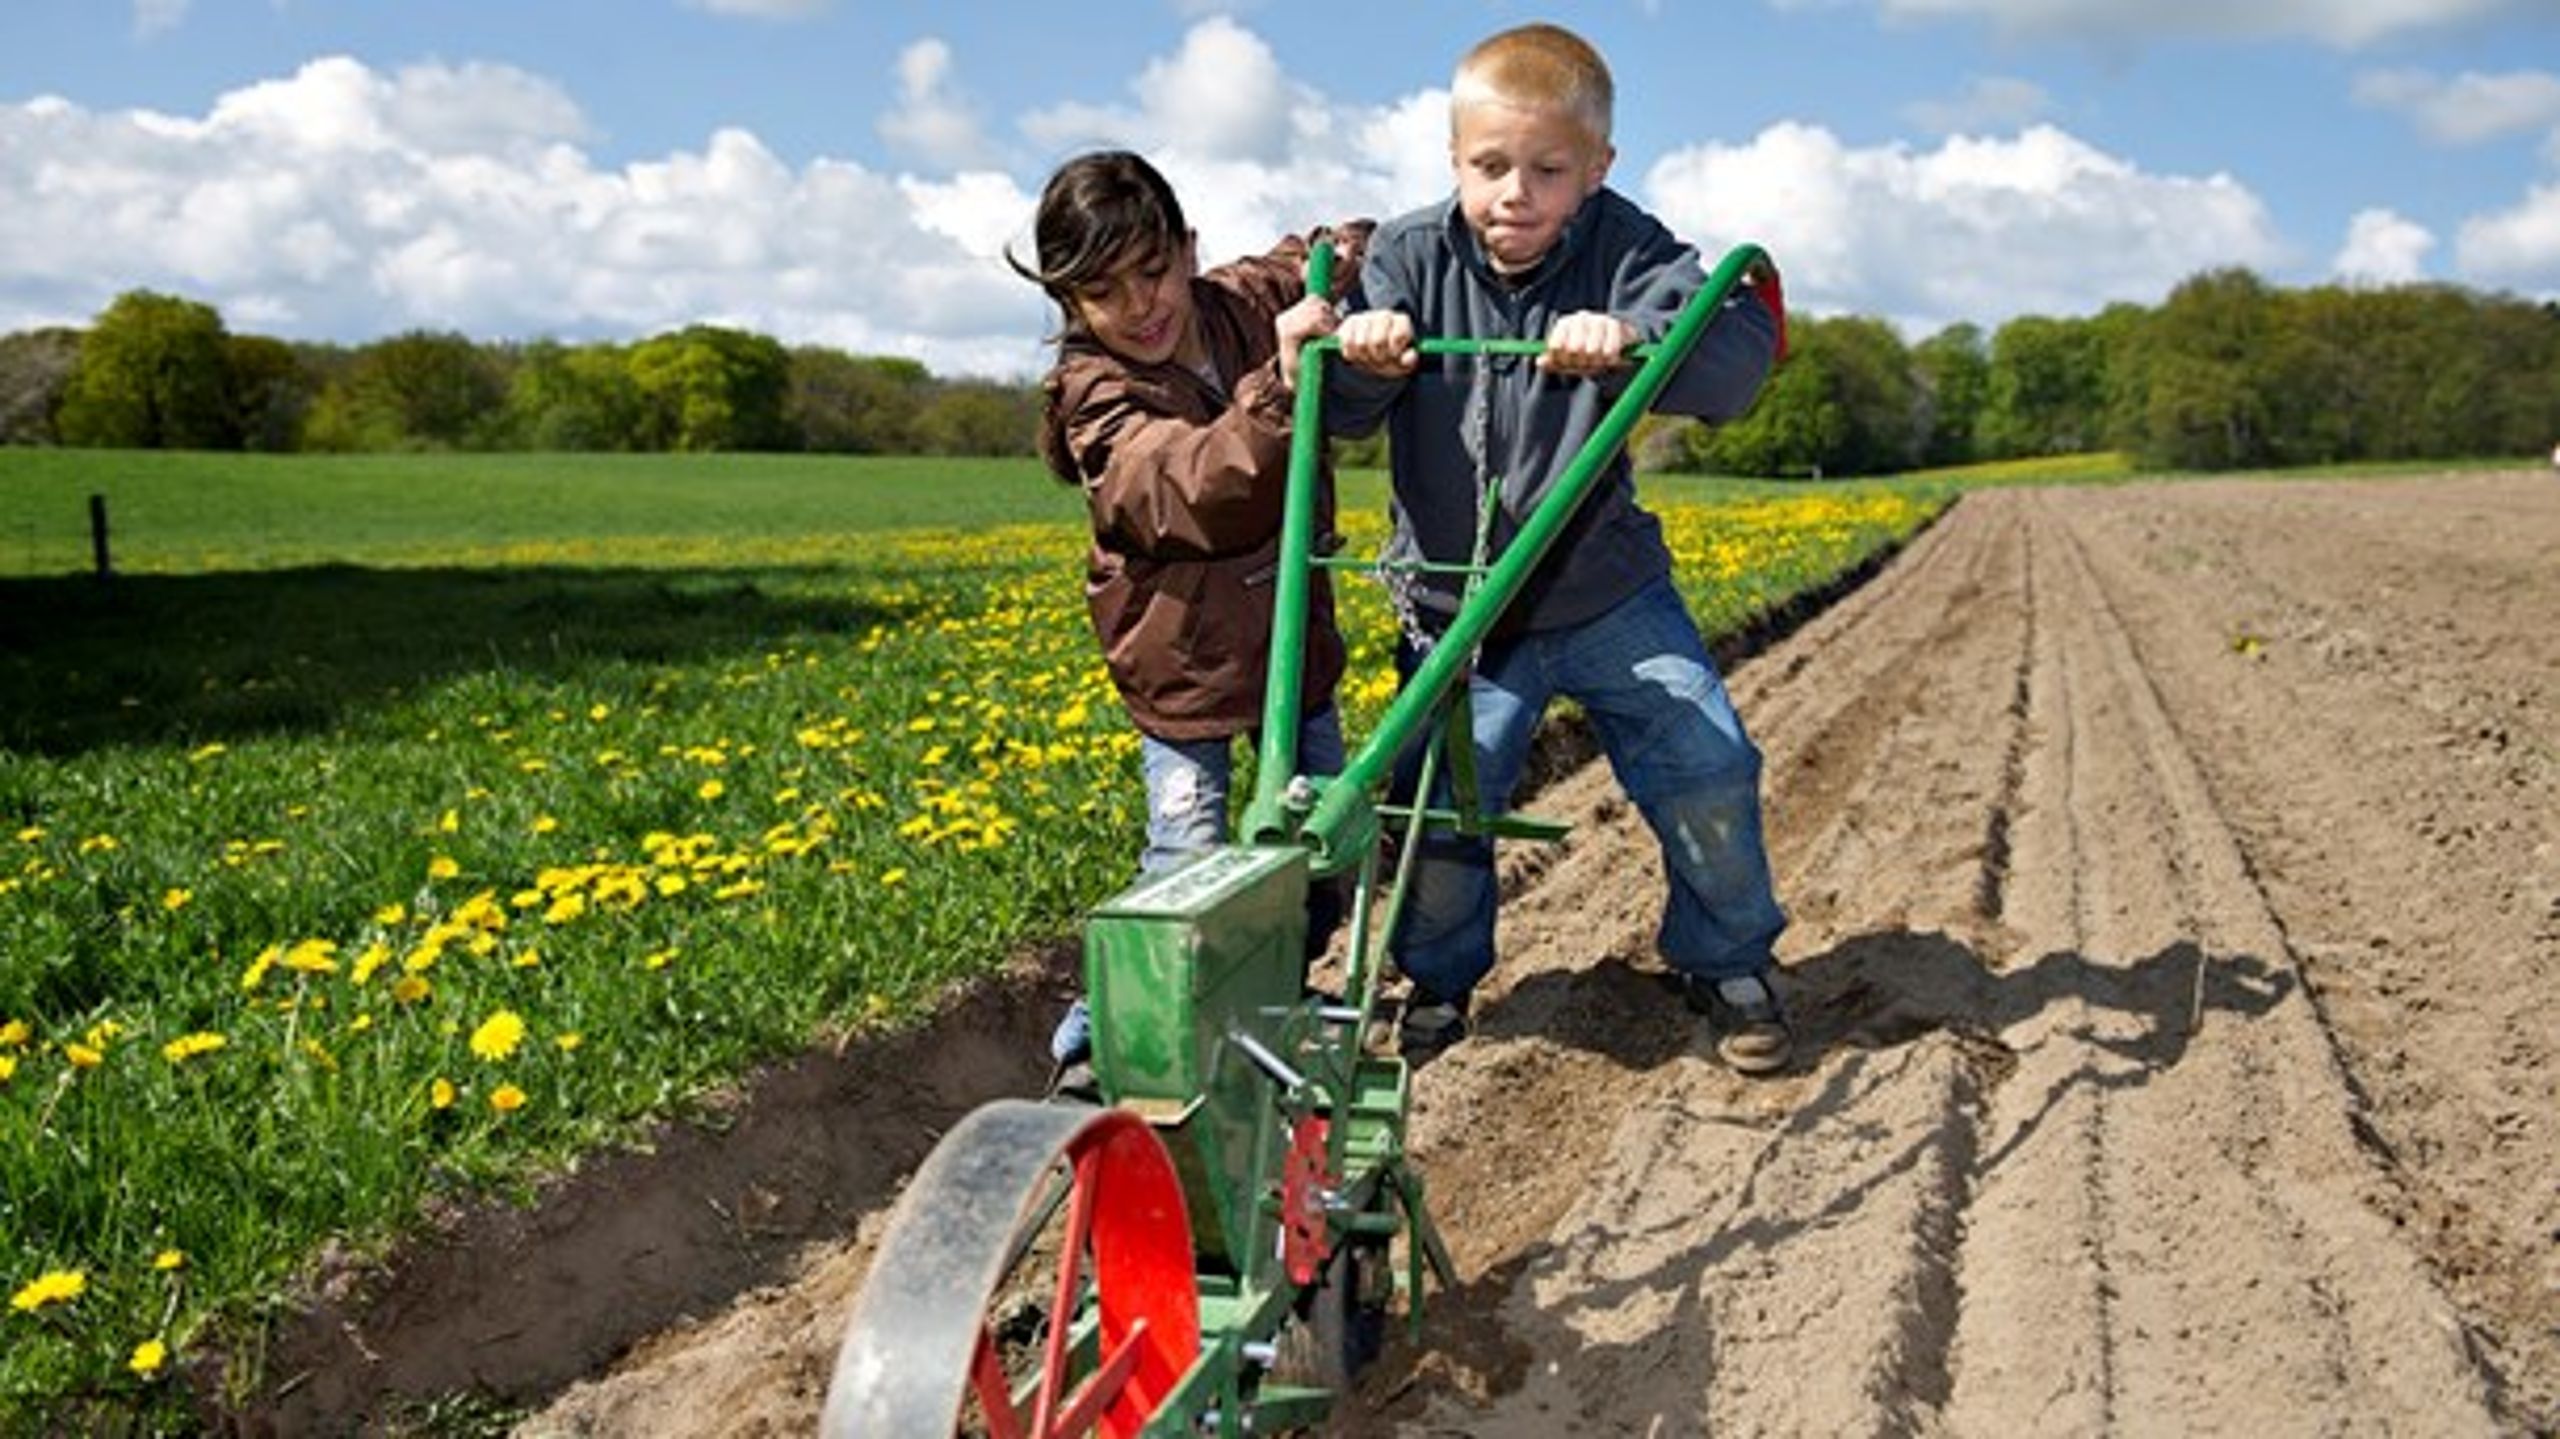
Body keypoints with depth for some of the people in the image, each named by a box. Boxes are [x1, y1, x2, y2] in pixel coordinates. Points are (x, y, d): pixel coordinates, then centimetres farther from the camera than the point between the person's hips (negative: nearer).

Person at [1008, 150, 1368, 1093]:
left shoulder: (1247, 302, -6)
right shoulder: (1099, 398, -19)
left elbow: (1315, 259, 16)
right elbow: (1201, 492, -36)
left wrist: (1346, 253, -8)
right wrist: (1278, 385, -48)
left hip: (1293, 636, 6)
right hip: (1184, 664, -5)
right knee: (1186, 870, -10)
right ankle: (1092, 1043, 5)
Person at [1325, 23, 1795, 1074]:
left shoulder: (1623, 252, -11)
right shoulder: (1409, 257, -7)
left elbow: (1738, 355, -25)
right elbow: (1343, 411, -12)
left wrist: (1631, 339, -45)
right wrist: (1360, 355, -36)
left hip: (1602, 591, 0)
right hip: (1455, 605, 0)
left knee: (1708, 768, -3)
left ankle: (1727, 961, 24)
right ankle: (1438, 978, 23)